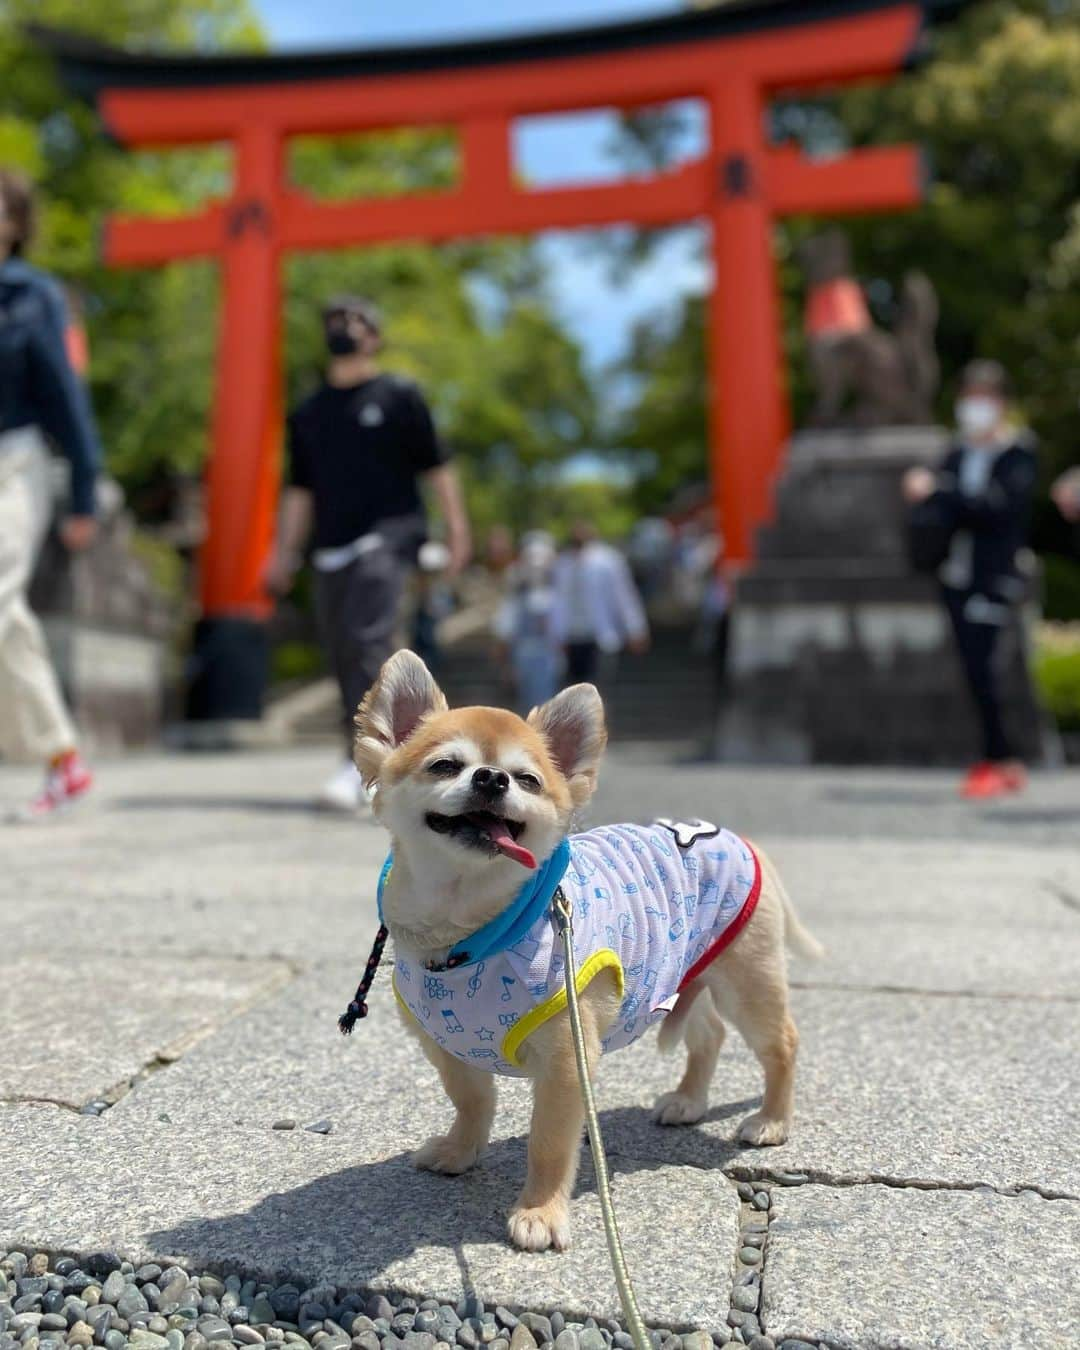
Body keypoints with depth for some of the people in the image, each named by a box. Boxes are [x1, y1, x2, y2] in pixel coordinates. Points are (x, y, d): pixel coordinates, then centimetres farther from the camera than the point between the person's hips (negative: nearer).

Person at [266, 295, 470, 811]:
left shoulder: (399, 396, 6)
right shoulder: (308, 412, 19)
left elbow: (437, 468, 3)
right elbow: (300, 489, 21)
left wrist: (456, 531, -4)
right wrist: (285, 552, 15)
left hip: (386, 540, -6)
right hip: (332, 549, 6)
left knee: (366, 643, -21)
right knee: (343, 655, 5)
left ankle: (358, 763, -23)